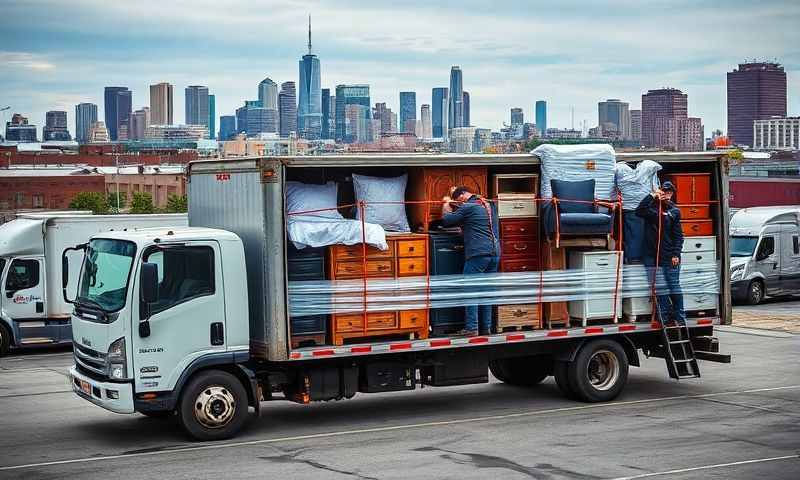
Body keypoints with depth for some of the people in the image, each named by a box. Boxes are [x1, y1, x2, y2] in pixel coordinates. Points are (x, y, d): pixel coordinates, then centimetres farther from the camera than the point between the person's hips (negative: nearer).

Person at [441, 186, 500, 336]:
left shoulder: (468, 207, -5)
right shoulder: (488, 205, 18)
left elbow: (446, 220, 0)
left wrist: (446, 204, 17)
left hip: (478, 254, -7)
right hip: (495, 252, 7)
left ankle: (471, 328, -5)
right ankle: (486, 327, 12)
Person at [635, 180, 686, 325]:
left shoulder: (674, 211, 6)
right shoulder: (651, 206, 6)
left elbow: (678, 235, 4)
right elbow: (639, 211, -17)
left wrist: (676, 254, -6)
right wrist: (652, 196, -16)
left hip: (669, 257, 0)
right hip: (652, 256, 0)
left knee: (674, 287, 2)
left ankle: (680, 318, 7)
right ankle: (665, 317, 7)